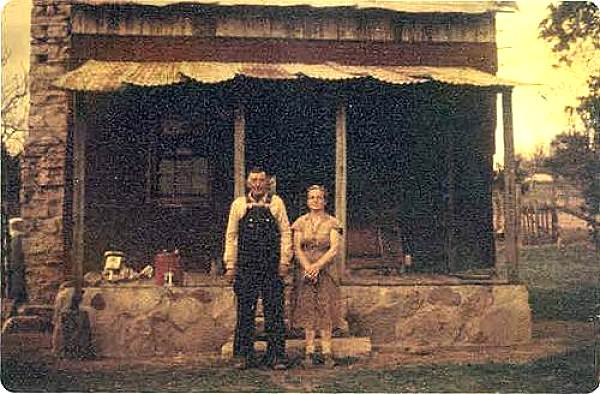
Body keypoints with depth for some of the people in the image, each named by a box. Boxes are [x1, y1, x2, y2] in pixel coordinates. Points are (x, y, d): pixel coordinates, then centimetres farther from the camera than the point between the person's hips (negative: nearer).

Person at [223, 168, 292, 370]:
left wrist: (284, 261, -2)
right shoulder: (239, 204, 8)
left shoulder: (276, 203, 7)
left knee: (274, 312, 1)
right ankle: (245, 356, 14)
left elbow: (285, 233, 6)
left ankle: (276, 356, 8)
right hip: (246, 267, 1)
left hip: (272, 267, 0)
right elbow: (231, 235, 8)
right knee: (245, 312, 4)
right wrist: (230, 265, 3)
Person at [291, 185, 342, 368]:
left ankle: (327, 352, 0)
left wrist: (317, 266, -15)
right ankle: (309, 352, 4)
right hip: (305, 270, 1)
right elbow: (297, 248, 1)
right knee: (308, 310, 0)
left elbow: (334, 249, -6)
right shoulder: (301, 222, 7)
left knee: (325, 311, -3)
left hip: (325, 270, -1)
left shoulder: (331, 222, 3)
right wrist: (308, 267, -13)